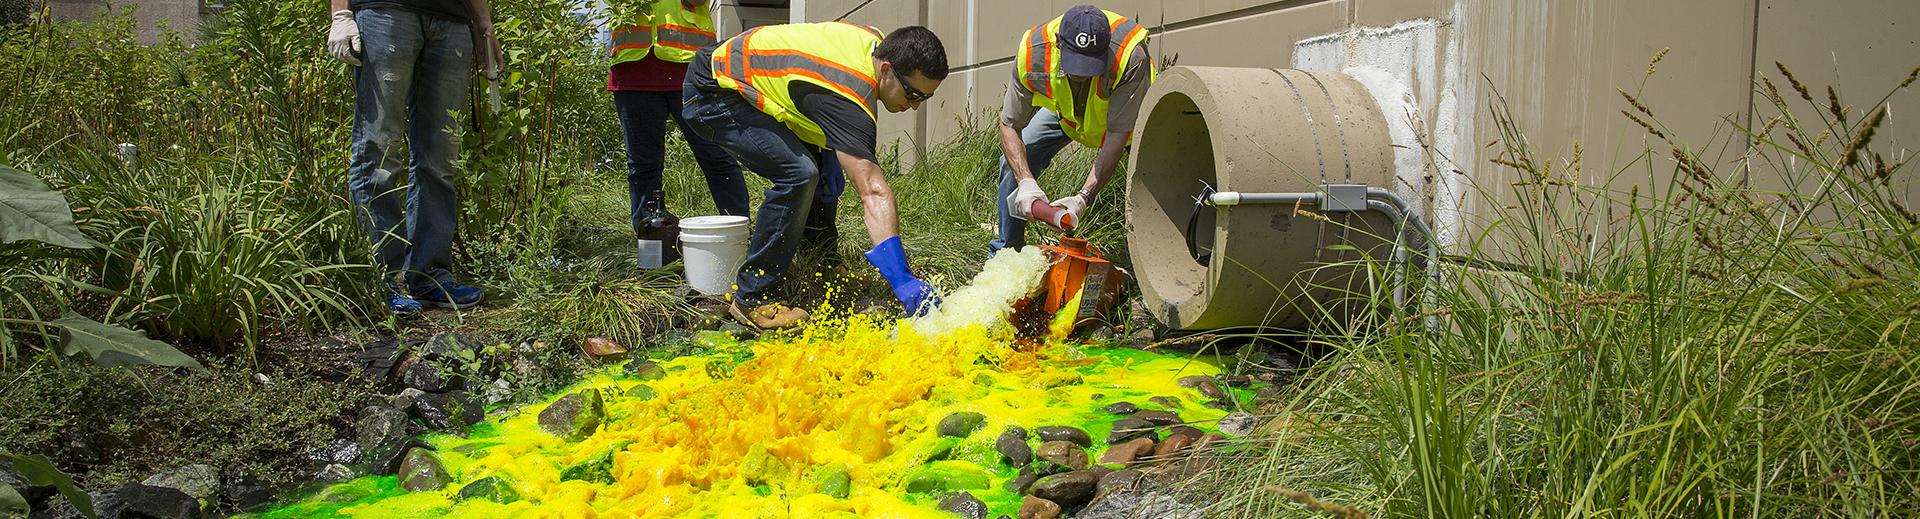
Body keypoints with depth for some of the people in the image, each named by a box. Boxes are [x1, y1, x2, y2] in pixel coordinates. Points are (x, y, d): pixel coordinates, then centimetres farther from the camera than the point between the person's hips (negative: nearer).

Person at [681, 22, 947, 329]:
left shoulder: (877, 43, -6)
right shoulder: (848, 98, -34)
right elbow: (873, 192, -42)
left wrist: (829, 153, 1)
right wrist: (903, 279, -48)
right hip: (711, 95, -10)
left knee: (824, 165, 12)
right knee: (798, 174, -27)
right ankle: (752, 298, -17)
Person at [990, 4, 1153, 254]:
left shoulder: (1131, 56, -45)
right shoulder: (1032, 53, -37)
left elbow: (1118, 133, -41)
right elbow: (1009, 125, -26)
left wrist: (1083, 197, -49)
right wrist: (1026, 182, -40)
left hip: (1124, 109, -2)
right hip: (1063, 110, 2)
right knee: (1014, 161, -10)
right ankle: (1005, 251, 7)